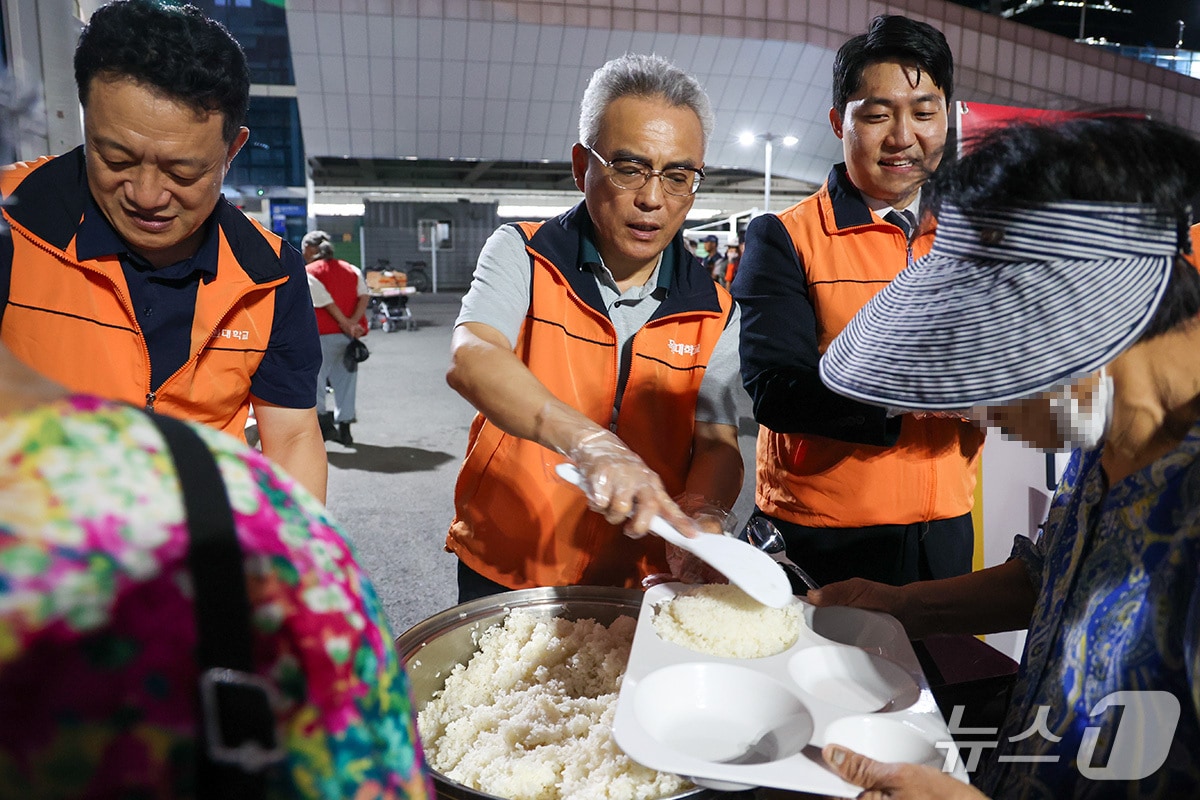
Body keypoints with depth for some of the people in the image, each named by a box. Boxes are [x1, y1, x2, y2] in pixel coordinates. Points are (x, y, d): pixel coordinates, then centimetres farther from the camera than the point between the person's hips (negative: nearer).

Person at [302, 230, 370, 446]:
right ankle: (344, 429, 15)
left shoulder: (308, 273, -1)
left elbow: (324, 300, -14)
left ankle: (322, 422, -7)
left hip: (322, 335, -5)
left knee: (314, 380, 4)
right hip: (348, 336, 5)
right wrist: (353, 322, -13)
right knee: (345, 380, 12)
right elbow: (364, 294, -4)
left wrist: (345, 324, -14)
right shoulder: (351, 269, 13)